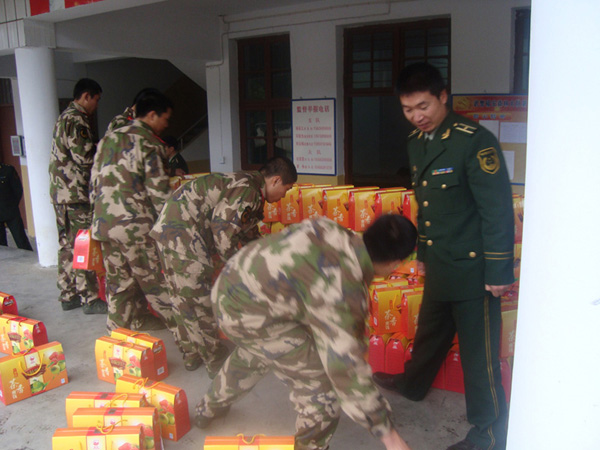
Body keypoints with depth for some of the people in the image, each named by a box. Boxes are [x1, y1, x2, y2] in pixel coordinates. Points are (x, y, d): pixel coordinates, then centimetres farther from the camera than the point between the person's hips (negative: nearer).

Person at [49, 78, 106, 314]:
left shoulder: (65, 117, 20)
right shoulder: (76, 119, -12)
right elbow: (84, 156, -20)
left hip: (61, 191, 10)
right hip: (76, 193, -10)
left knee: (67, 245, 13)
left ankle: (68, 295, 21)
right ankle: (89, 299, 0)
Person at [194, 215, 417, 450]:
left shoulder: (329, 227, -7)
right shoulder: (344, 291, -27)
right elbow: (345, 367, -24)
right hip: (251, 318, -9)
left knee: (249, 356, 38)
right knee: (321, 392, -1)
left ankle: (208, 409, 63)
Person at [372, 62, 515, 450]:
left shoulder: (475, 141, -17)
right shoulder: (416, 143, 6)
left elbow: (498, 209, -17)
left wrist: (499, 272, -16)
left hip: (473, 267, -7)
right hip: (439, 264, 7)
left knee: (479, 352, 4)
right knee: (430, 331, 26)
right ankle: (413, 384, 49)